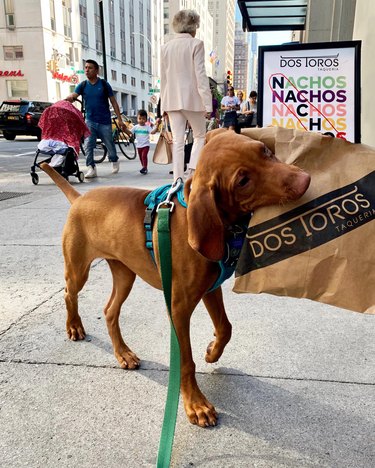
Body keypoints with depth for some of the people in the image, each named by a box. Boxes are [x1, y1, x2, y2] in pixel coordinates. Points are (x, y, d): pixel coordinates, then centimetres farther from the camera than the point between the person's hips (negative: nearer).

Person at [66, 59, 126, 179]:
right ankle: (91, 168, -6)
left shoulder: (104, 84, -2)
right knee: (88, 145, -10)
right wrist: (67, 99, -36)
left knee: (109, 144, 10)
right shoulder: (82, 85, 4)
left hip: (104, 121, -2)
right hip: (90, 120, 2)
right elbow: (73, 96, -11)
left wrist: (119, 119, -4)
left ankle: (114, 161, 37)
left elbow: (113, 102, 0)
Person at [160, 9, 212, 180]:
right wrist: (207, 103, -8)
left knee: (177, 141, 5)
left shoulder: (166, 46, 10)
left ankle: (178, 179, 2)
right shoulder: (195, 44, -4)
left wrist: (164, 104, 16)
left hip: (172, 100, 4)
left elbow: (163, 77, 11)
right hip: (192, 99, -4)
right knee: (200, 136, 12)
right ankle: (192, 170, -4)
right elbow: (200, 75, -9)